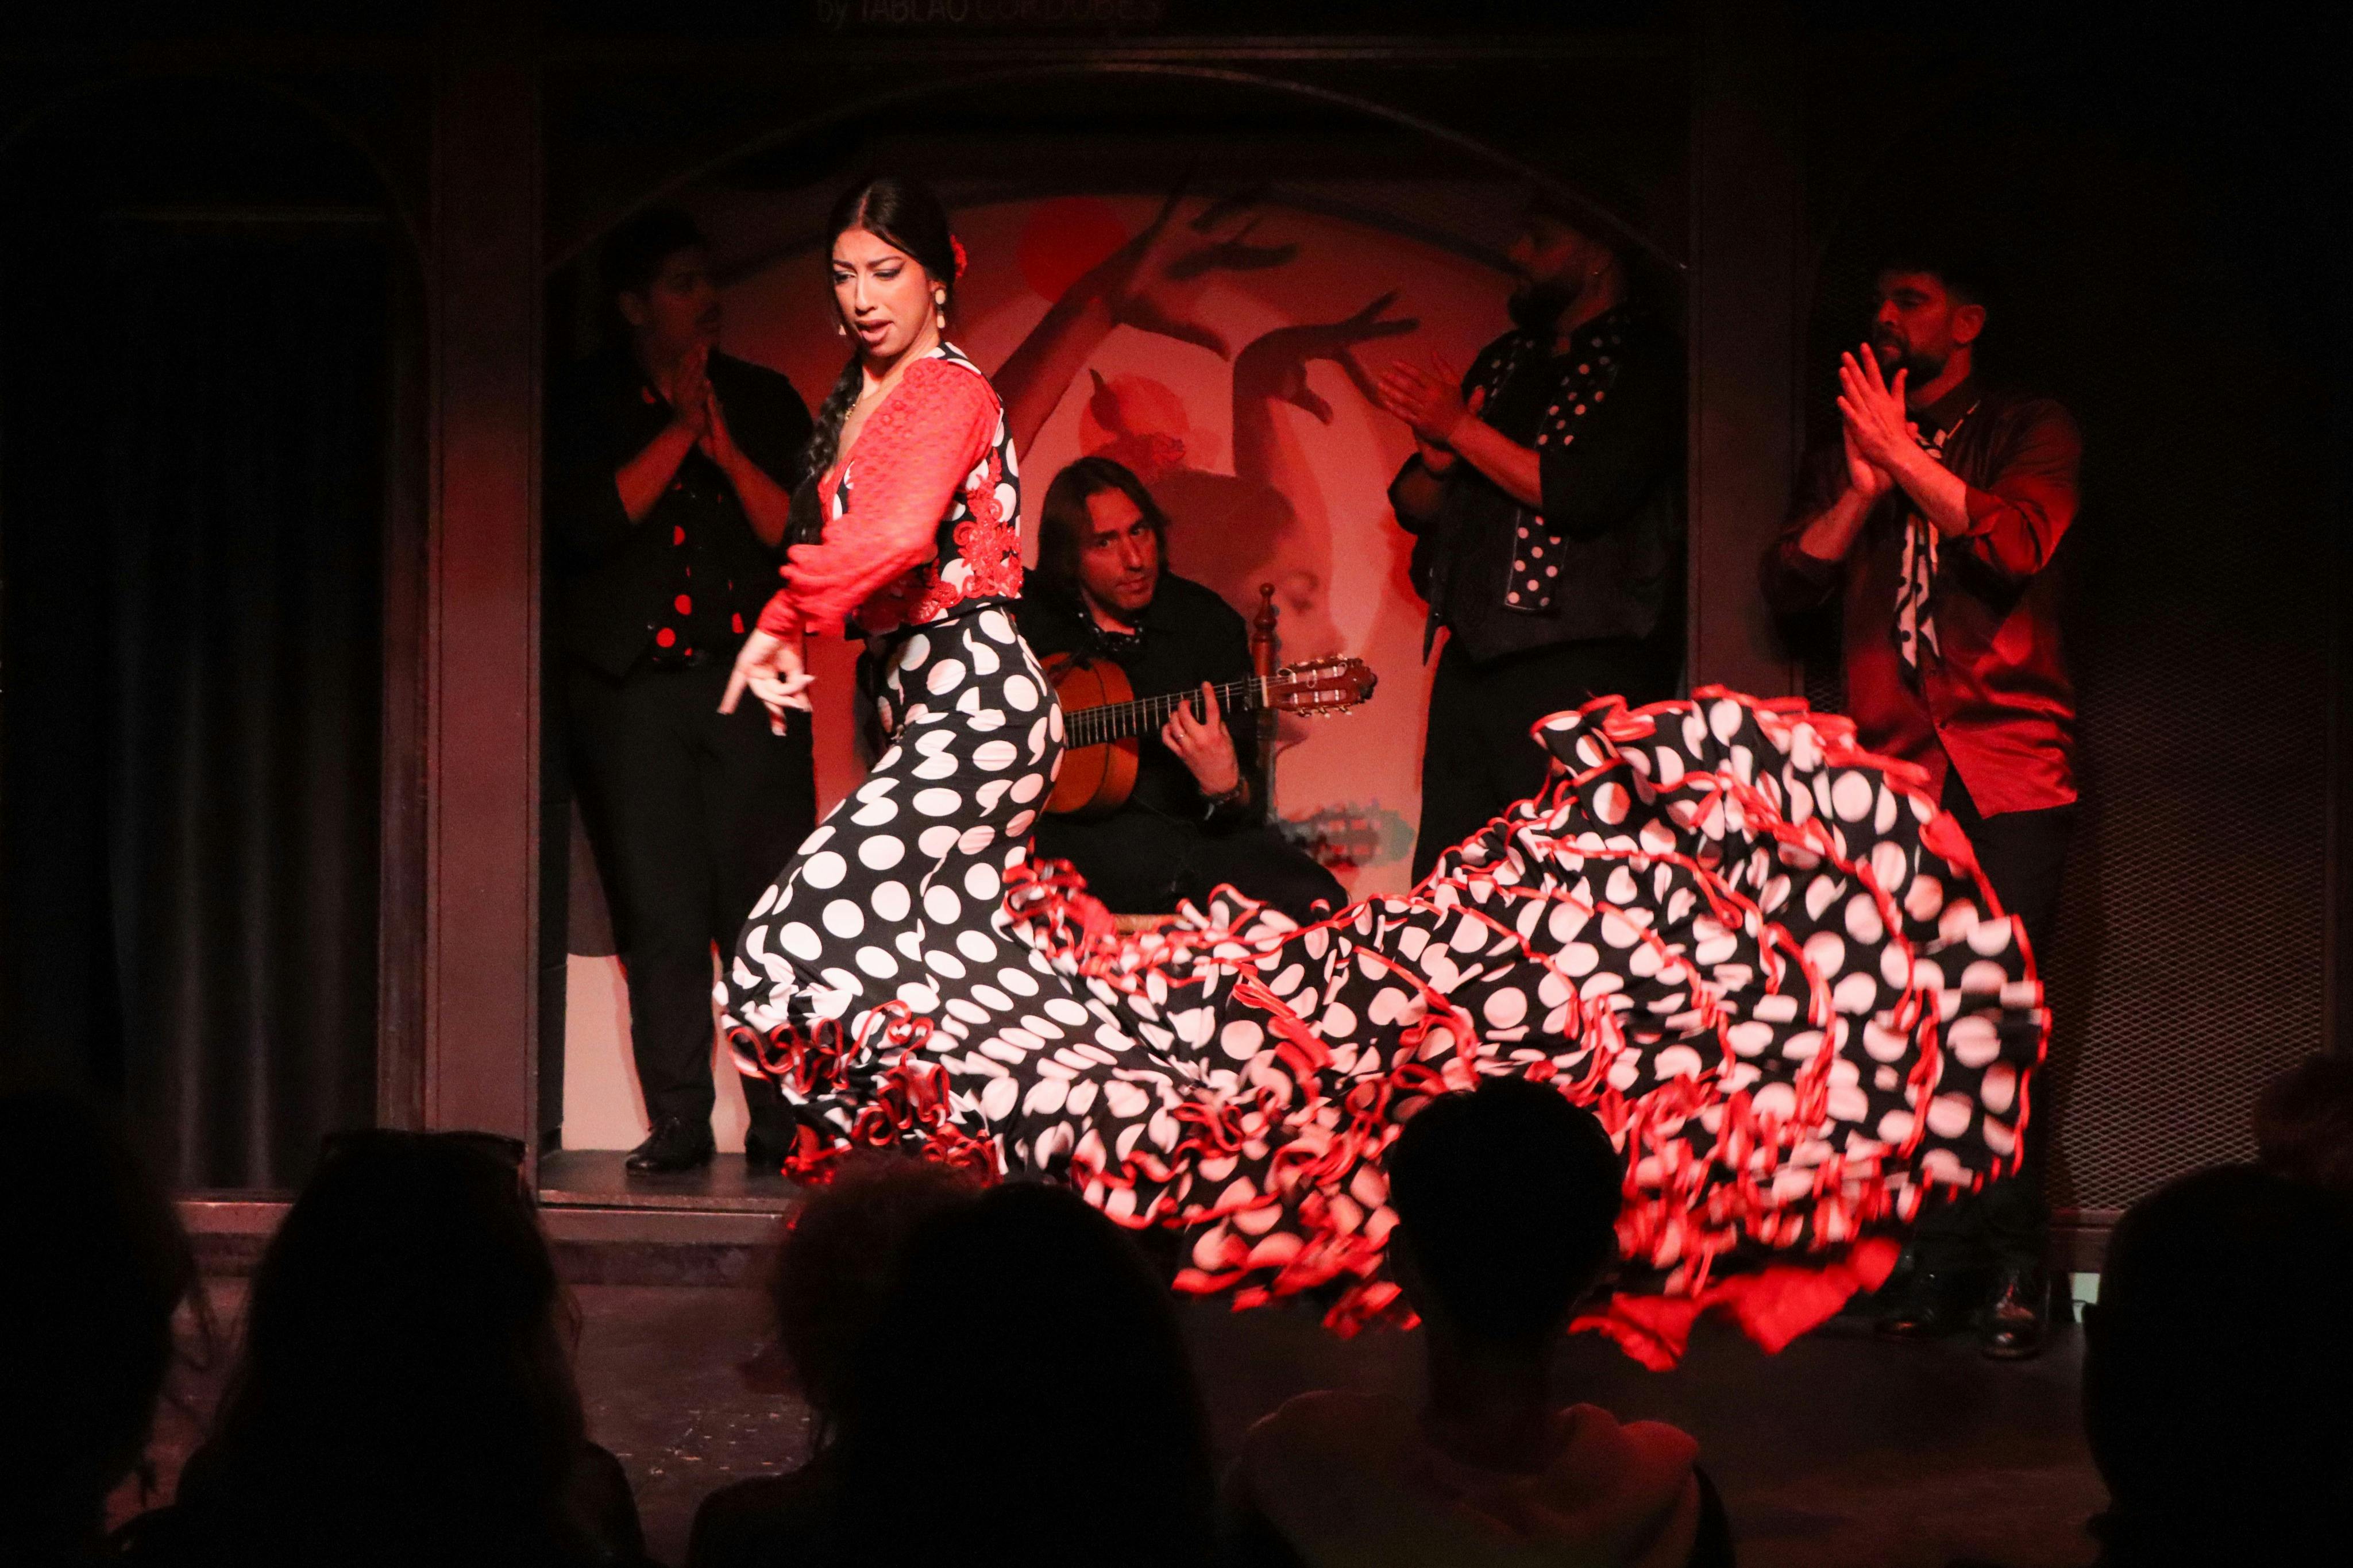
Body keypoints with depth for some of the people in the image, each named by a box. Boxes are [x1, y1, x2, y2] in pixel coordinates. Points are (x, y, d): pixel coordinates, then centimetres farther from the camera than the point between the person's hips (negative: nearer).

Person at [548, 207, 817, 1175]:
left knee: (767, 911, -6)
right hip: (632, 687, -1)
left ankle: (781, 1120, -3)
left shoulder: (763, 402, 13)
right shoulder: (582, 408, 8)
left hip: (750, 679, 1)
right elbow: (588, 523, -8)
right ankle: (677, 1124, 3)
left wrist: (725, 449, -6)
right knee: (659, 918, -3)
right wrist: (679, 431, -6)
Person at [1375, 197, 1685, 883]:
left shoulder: (1646, 363, -4)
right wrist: (1438, 459, -3)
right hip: (1472, 664, 8)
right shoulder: (1504, 362, 20)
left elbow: (1580, 496, -17)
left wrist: (1460, 430, -9)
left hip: (1583, 672, -7)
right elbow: (1414, 505, 20)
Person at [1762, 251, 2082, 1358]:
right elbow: (1790, 583, 9)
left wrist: (1902, 454, -9)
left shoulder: (2030, 433, 9)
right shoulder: (1844, 454, 20)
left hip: (2007, 767, -3)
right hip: (1893, 769, 4)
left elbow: (2017, 541, -11)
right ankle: (1941, 1265, 1)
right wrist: (1864, 485, -3)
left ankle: (2015, 1275, -6)